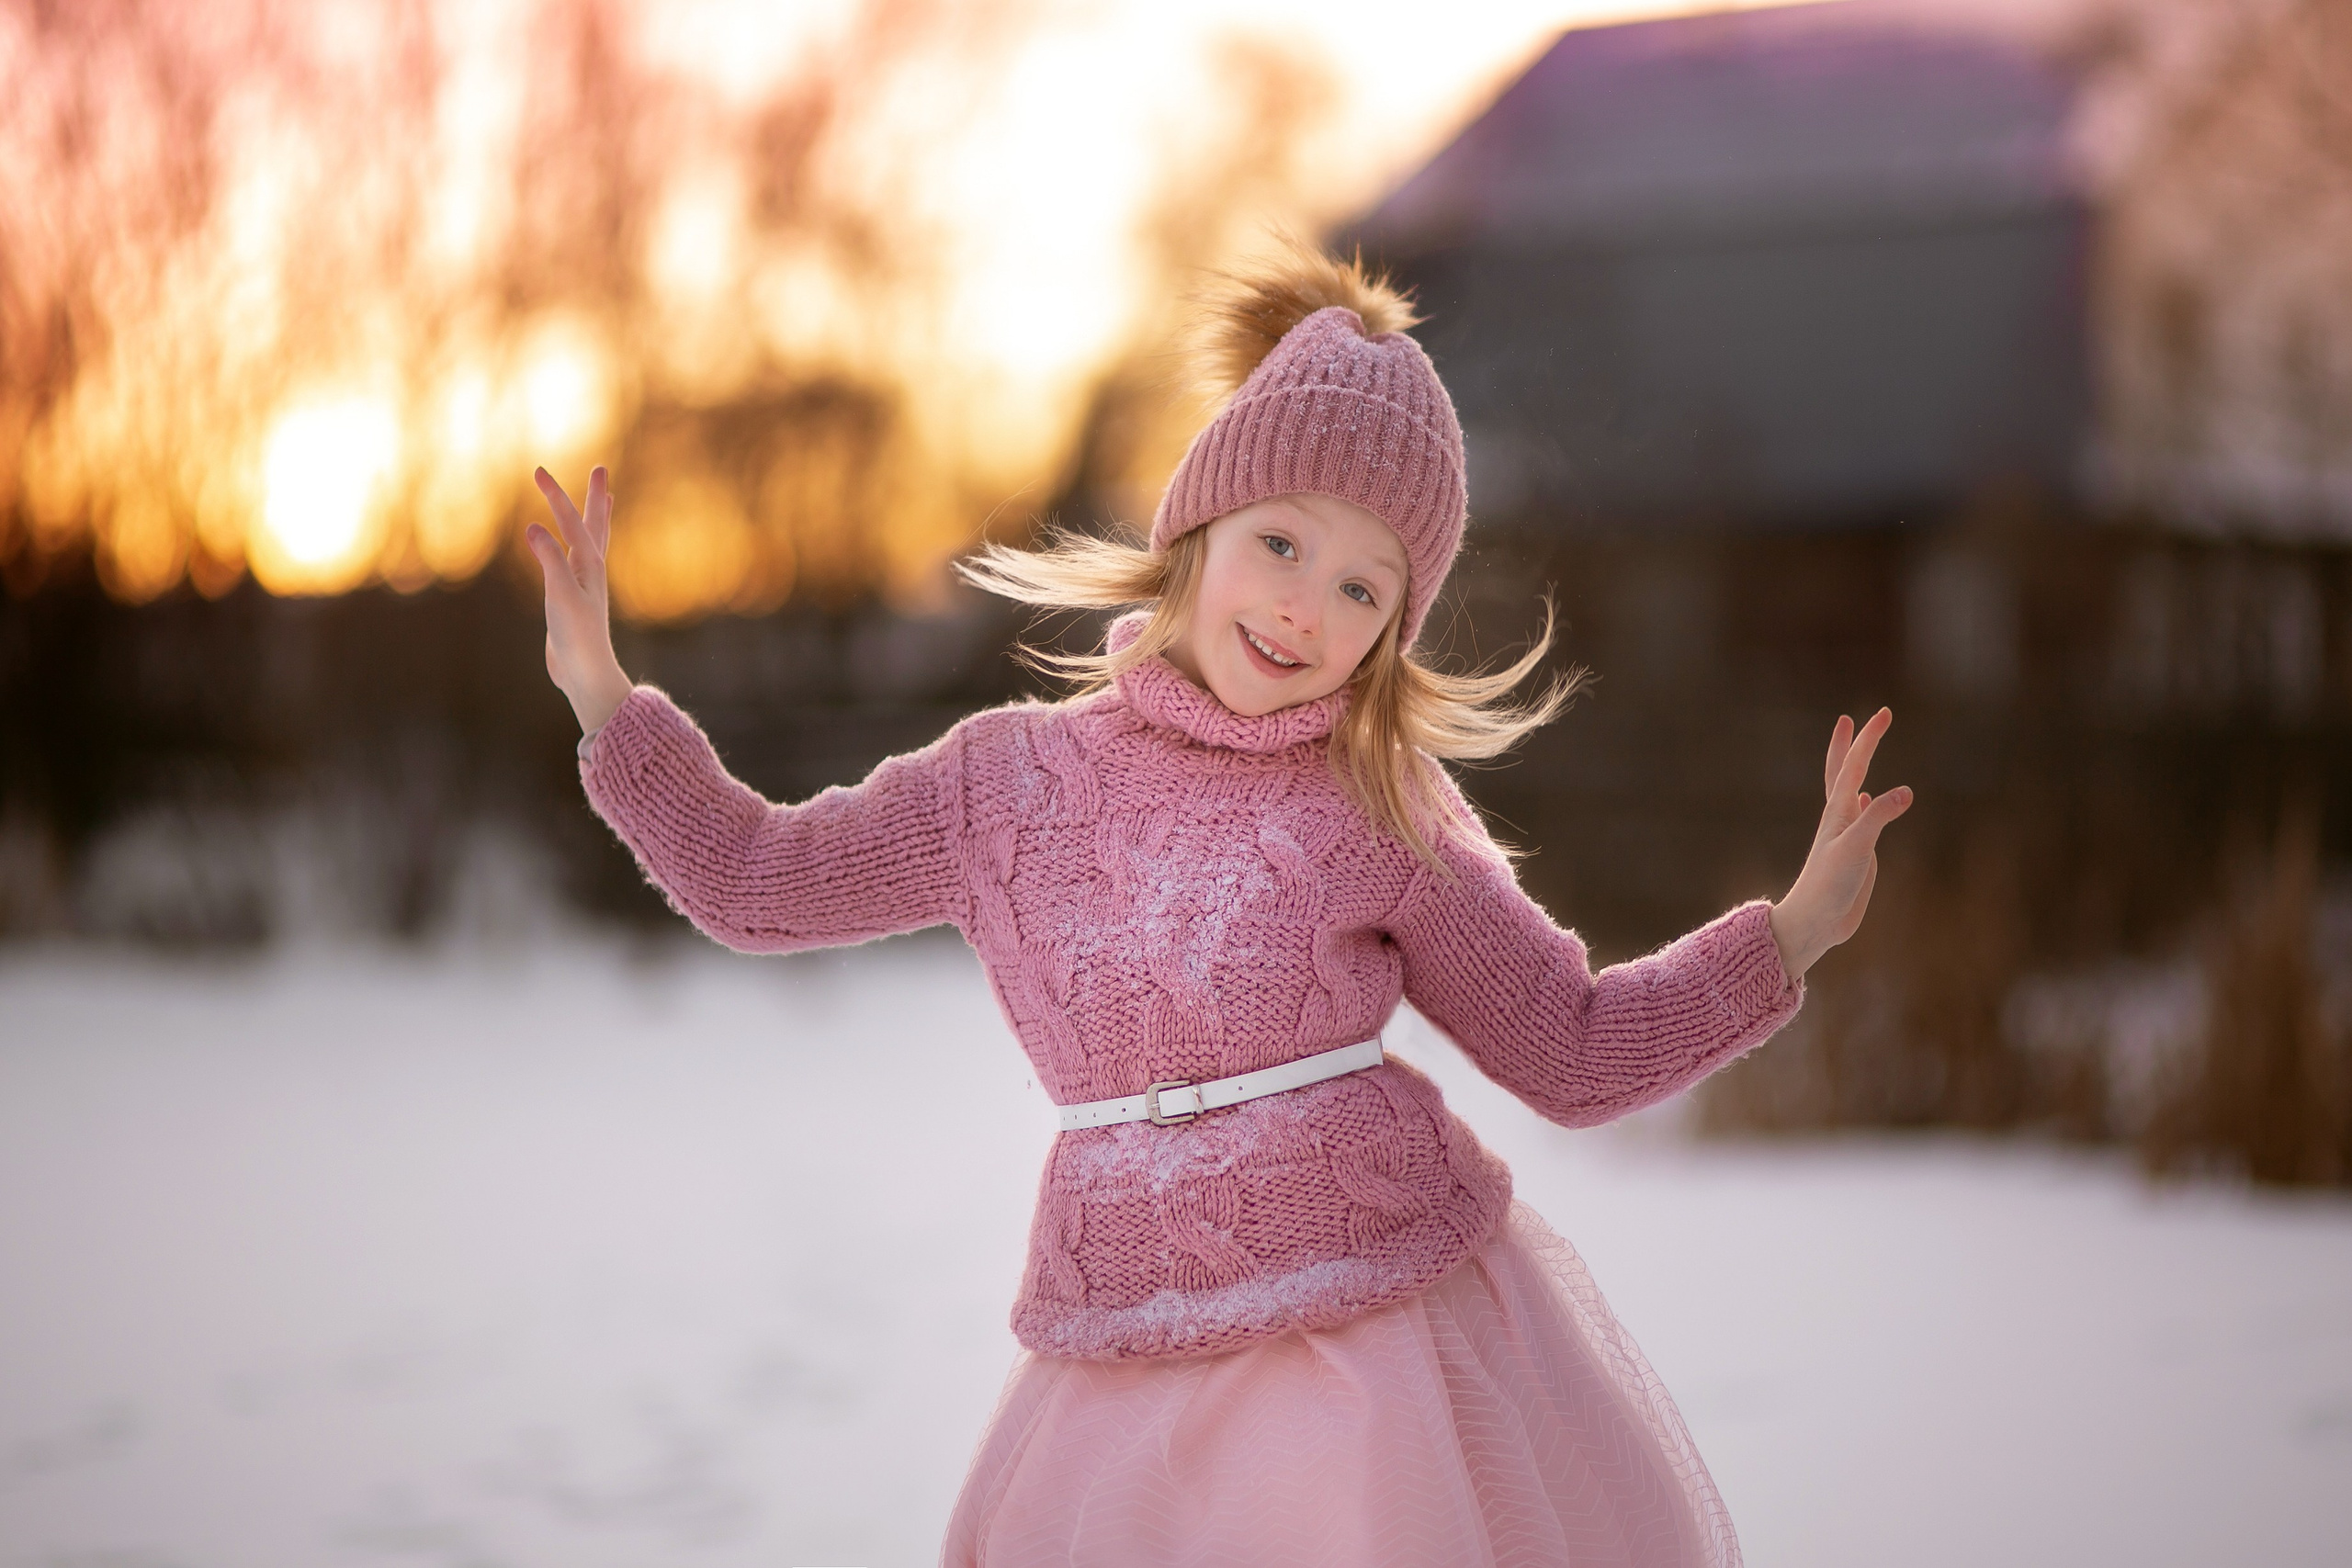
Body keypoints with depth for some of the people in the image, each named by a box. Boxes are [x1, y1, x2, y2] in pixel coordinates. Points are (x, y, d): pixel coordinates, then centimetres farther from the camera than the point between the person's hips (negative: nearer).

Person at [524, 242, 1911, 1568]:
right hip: (1133, 1368, 2)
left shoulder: (1384, 807, 0)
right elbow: (758, 881, 13)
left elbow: (1577, 1050, 6)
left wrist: (1795, 930, -3)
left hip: (1393, 1338, -2)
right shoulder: (1012, 780, 4)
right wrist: (606, 698, 6)